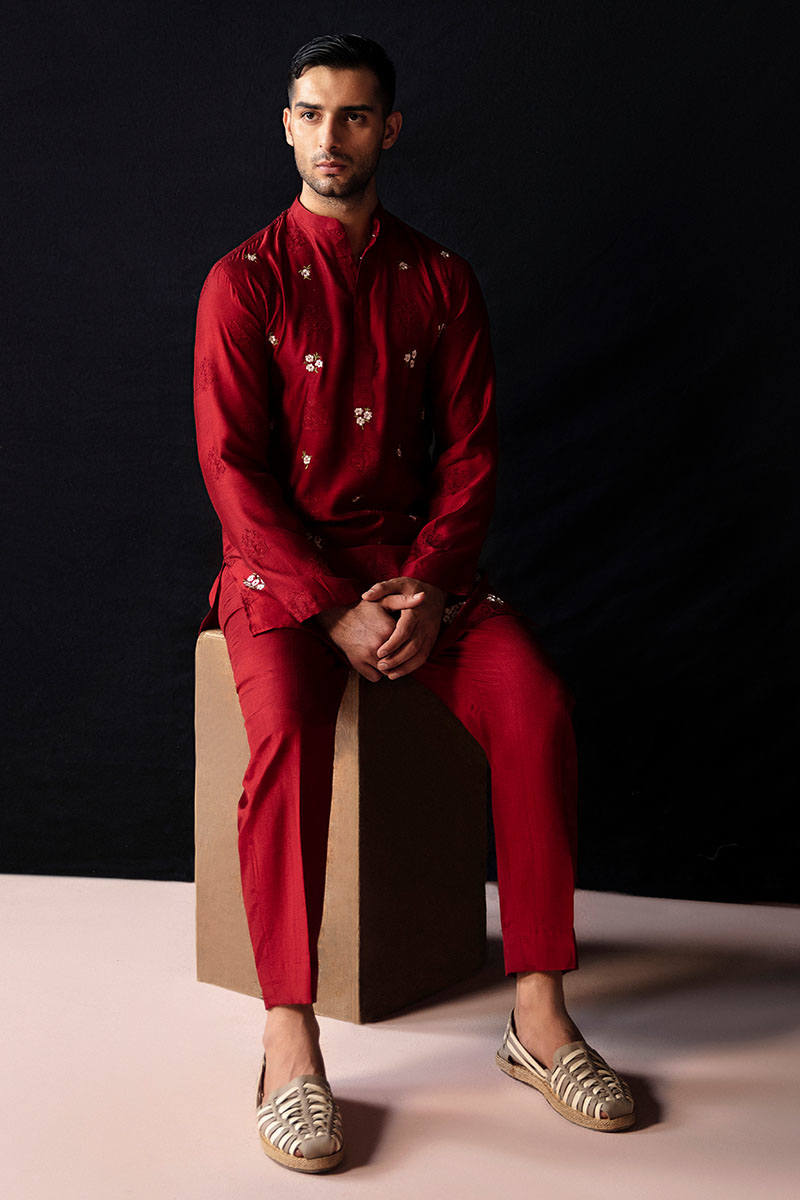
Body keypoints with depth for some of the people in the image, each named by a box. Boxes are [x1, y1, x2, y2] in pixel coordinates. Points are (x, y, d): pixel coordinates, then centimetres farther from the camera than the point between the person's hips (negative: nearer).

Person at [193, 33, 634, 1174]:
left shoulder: (441, 279, 9)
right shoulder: (245, 282, 0)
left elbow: (470, 449, 5)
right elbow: (234, 467, -7)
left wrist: (426, 586, -13)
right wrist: (335, 611, -18)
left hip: (417, 559, 3)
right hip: (282, 566, -2)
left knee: (538, 703, -25)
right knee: (287, 729, -34)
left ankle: (539, 1012, -16)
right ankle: (290, 1043, -26)